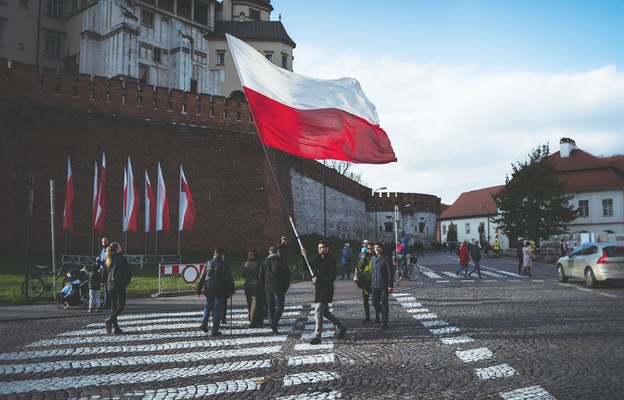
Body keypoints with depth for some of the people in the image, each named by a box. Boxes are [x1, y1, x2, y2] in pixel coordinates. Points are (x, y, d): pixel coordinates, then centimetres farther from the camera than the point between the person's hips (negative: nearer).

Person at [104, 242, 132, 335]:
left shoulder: (108, 259, 10)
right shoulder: (122, 258, -9)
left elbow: (105, 272, 13)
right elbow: (129, 272, -9)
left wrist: (107, 284, 17)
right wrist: (127, 282, 5)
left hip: (110, 285, 6)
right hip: (119, 284, -6)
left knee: (113, 305, 9)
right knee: (121, 305, 0)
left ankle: (116, 328, 8)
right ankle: (110, 320, -21)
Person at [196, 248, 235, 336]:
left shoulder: (208, 264, 5)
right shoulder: (224, 265, -7)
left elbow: (202, 278, 6)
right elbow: (229, 279, -8)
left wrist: (198, 291, 11)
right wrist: (231, 291, 3)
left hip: (208, 291, 4)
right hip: (219, 292, -4)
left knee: (208, 307, 24)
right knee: (217, 310, 3)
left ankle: (204, 324, 13)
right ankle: (214, 330, 3)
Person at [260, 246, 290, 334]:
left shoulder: (265, 262, 4)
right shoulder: (282, 261, -3)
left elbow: (261, 277, 6)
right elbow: (287, 275, -3)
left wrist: (265, 286, 15)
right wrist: (286, 288, 5)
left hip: (268, 288, 3)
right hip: (279, 289, -3)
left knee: (271, 307, 14)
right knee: (279, 307, -1)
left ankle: (272, 323, 17)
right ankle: (274, 324, -17)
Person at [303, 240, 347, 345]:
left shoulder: (331, 260, -12)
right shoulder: (318, 259, 12)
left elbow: (332, 277, -17)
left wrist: (318, 280, -21)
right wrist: (304, 256, -4)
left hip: (326, 290, -8)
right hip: (318, 289, 8)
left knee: (318, 312, -9)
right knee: (325, 312, 16)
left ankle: (317, 336, -1)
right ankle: (341, 327, 32)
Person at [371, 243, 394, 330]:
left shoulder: (386, 259, -5)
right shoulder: (374, 260, 13)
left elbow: (391, 273, -8)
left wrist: (390, 285, -13)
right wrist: (371, 284, 15)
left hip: (384, 286, -6)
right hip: (375, 286, 6)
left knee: (384, 304, -3)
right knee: (375, 303, 5)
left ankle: (385, 322, 6)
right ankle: (384, 314, 31)